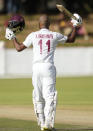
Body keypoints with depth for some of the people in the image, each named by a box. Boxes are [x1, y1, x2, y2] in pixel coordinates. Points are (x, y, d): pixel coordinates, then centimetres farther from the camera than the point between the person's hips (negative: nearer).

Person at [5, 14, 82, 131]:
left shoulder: (33, 35, 3)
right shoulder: (55, 36, 3)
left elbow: (19, 48, 8)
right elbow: (71, 39, 16)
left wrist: (12, 38, 23)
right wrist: (75, 26, 27)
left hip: (36, 67, 1)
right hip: (49, 67, -1)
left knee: (38, 97, 10)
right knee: (49, 96, -4)